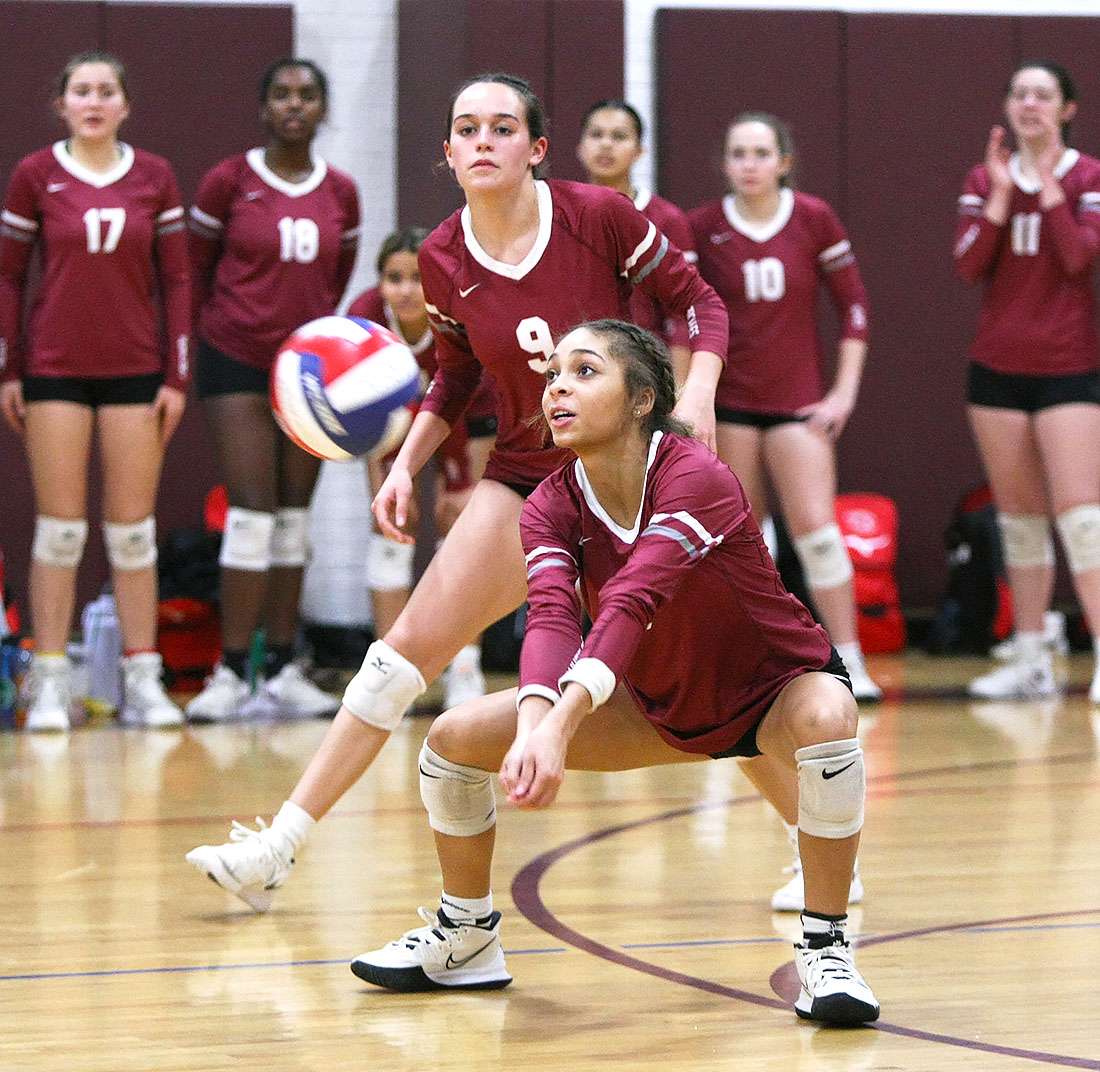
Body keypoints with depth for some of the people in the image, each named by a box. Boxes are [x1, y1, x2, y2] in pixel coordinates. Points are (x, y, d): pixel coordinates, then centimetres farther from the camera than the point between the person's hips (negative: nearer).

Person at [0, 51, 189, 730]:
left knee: (134, 529, 4)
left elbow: (177, 279, 6)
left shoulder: (154, 177, 4)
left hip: (135, 369, 1)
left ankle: (143, 680, 9)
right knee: (60, 528, 0)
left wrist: (177, 376, 1)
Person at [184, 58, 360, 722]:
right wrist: (213, 329, 7)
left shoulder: (341, 194, 4)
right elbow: (195, 267, 4)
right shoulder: (228, 183, -6)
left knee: (294, 516, 7)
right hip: (237, 363, -4)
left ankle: (282, 672, 12)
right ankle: (233, 674, -7)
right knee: (252, 511, -11)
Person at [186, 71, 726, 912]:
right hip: (526, 478, 3)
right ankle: (279, 848, 0)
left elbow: (699, 301, -5)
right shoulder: (444, 262, -5)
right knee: (411, 643, -4)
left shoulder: (600, 217, -16)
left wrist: (698, 393, -20)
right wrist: (407, 463, 1)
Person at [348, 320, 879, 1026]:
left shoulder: (696, 478, -30)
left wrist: (560, 726, -58)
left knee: (826, 720, -41)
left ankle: (826, 949, -24)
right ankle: (469, 939, 16)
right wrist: (533, 723, -52)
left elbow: (629, 605, -44)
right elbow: (552, 616, -31)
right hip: (659, 703, 6)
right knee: (455, 737, -6)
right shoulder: (552, 507, -13)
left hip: (775, 688, -5)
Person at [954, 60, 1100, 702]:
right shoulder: (986, 179, 8)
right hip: (997, 367, 4)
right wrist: (1001, 193, -13)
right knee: (1019, 517, 8)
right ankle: (1031, 663, 14)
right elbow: (968, 265, -4)